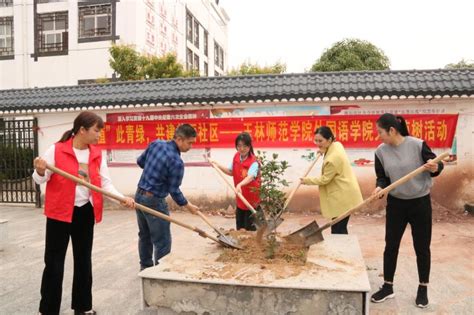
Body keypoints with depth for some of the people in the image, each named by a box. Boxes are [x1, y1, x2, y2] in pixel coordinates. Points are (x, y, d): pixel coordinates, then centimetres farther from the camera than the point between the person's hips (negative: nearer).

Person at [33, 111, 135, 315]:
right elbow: (40, 180, -4)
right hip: (59, 213, -4)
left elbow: (105, 183, 0)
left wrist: (122, 198, -16)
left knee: (83, 260, 14)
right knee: (54, 261, 4)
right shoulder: (56, 150, -10)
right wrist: (40, 172, -27)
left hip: (85, 212, 4)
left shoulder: (98, 154, 2)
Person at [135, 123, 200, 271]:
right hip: (154, 201, -9)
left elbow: (140, 161, 13)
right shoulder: (177, 162, -21)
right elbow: (174, 191, -14)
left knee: (144, 235, 23)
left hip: (139, 195, 9)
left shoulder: (156, 143, -1)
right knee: (163, 242, 2)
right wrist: (188, 206, 1)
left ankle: (145, 267, 37)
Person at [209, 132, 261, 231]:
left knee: (250, 229, 0)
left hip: (252, 200, -7)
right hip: (240, 200, 7)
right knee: (239, 228, 17)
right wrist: (217, 165, 3)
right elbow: (231, 172, 13)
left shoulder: (254, 162, -23)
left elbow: (250, 177, -41)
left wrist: (240, 185, -60)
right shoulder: (236, 157, -1)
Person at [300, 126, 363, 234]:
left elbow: (325, 179, -16)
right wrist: (324, 152, 15)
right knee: (340, 228, 19)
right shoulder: (336, 145, 3)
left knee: (338, 230, -5)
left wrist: (307, 181, -5)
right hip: (342, 194, 10)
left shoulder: (333, 158, -27)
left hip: (342, 197, -10)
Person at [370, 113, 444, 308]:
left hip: (420, 203, -2)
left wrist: (435, 168, -29)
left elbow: (435, 166, -6)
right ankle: (388, 287, 23)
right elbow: (382, 177, -1)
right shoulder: (381, 151, -6)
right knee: (391, 246, 8)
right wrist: (380, 188, -22)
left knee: (422, 247, 10)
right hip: (396, 204, 3)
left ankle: (423, 289, 29)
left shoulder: (417, 145, -15)